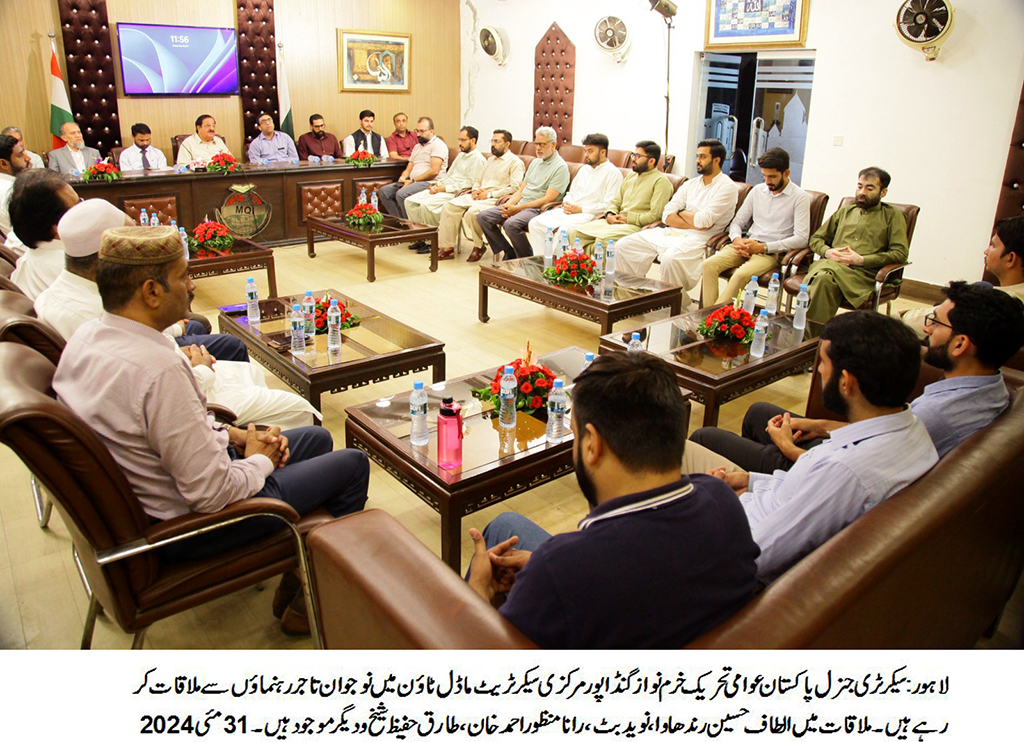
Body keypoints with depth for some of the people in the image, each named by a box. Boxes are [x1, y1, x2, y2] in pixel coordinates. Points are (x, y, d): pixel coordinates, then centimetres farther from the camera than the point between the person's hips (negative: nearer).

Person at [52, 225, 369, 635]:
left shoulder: (87, 336, -4)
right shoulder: (158, 368, -34)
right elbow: (211, 493, -30)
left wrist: (233, 435, 2)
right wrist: (261, 461, -10)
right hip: (189, 526, -9)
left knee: (317, 439, 20)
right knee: (352, 465, 2)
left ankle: (294, 579, 31)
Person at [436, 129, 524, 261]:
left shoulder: (515, 162, -1)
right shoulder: (491, 160, 25)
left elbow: (514, 188, -13)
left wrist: (490, 194, -15)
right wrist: (475, 190, 5)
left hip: (496, 200, -8)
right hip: (479, 196, 8)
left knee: (472, 212, -36)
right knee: (448, 207, -13)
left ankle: (478, 246, -12)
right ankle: (448, 247, -12)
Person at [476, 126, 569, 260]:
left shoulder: (560, 167, -7)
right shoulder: (535, 162, 20)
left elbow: (548, 199, -15)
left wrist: (517, 208, -17)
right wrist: (508, 205, -2)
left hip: (537, 209, -9)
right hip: (519, 205, 9)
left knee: (511, 224, -36)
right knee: (483, 216, -6)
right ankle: (509, 253, -2)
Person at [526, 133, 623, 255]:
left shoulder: (613, 173, -3)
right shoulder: (584, 169, 22)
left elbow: (608, 205, -12)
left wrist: (580, 209, -13)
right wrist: (566, 204, 4)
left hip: (588, 214, -8)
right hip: (568, 211, 8)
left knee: (563, 229, -37)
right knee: (535, 223, -9)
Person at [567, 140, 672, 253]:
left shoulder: (660, 181, -3)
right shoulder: (631, 176, 23)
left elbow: (655, 215, -13)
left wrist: (627, 219, -12)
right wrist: (610, 215, 2)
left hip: (636, 226, -8)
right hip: (615, 221, 8)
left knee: (603, 239, -35)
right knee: (576, 233, -11)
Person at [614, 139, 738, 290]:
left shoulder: (727, 187, -3)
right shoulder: (690, 184, 18)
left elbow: (703, 221, -15)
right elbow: (667, 216, 6)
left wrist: (681, 212, 3)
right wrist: (693, 223, -9)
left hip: (698, 238, -7)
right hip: (670, 232, 7)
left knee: (670, 257, -39)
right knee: (624, 245, -6)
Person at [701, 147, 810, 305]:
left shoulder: (800, 197, -1)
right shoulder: (757, 190, 15)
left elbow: (801, 238, -9)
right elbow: (737, 221, 19)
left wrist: (763, 247, -16)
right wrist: (737, 239, -6)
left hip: (772, 252, -5)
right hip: (746, 245, 5)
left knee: (741, 274, -36)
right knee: (709, 265, -23)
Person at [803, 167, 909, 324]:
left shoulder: (892, 216, 17)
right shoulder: (845, 211, 30)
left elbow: (901, 253, 5)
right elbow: (816, 238, 29)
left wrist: (862, 260, -7)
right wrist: (827, 252, 4)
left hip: (863, 273, -3)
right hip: (830, 263, 3)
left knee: (823, 278, -39)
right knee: (822, 278, -38)